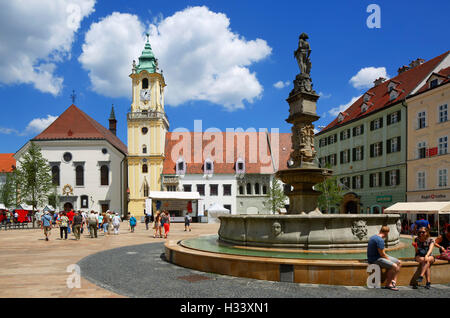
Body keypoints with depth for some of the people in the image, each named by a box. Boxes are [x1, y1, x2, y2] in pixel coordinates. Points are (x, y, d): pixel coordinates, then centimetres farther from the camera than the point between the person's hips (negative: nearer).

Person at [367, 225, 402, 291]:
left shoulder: (374, 237, 12)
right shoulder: (380, 240, -21)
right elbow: (382, 254, -22)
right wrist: (388, 259, -5)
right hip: (375, 259, -11)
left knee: (399, 263, 9)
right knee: (394, 266, -26)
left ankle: (393, 282, 3)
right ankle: (388, 284, -10)